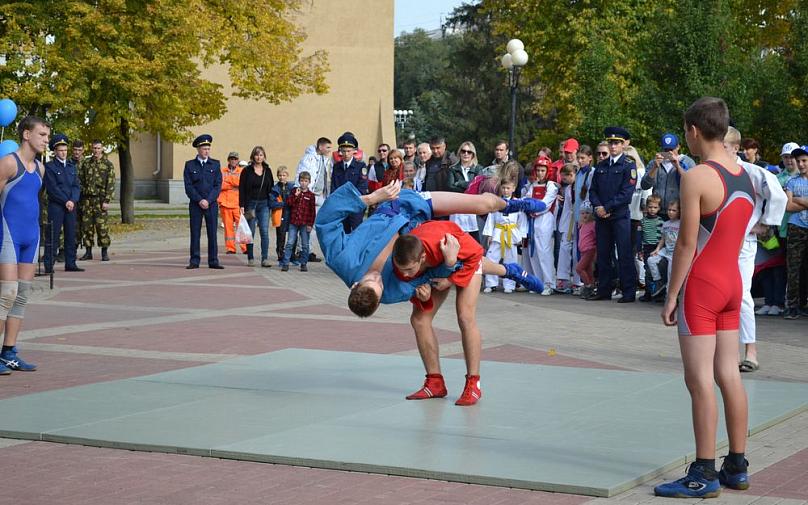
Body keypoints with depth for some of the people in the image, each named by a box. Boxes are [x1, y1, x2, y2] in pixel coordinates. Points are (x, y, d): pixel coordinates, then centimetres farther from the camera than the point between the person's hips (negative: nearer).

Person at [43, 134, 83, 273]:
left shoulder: (71, 166, 15)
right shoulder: (49, 167, -3)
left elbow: (76, 186, 10)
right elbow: (52, 188, -10)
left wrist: (73, 200, -7)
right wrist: (65, 201, -13)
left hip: (71, 205, 6)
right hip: (55, 205, -6)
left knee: (71, 235, 6)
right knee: (52, 236, -5)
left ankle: (70, 264, 11)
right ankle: (49, 266, -4)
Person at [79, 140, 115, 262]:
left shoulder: (108, 164, 0)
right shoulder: (86, 163, 12)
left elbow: (111, 184, -4)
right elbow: (81, 181, 15)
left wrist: (107, 201, -12)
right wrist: (80, 199, 8)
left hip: (100, 199, -4)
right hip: (87, 199, 4)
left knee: (102, 226, -7)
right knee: (86, 225, 3)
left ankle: (105, 252, 0)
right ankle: (88, 252, 10)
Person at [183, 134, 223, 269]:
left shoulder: (215, 164, 7)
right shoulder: (189, 165, 5)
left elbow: (218, 185, 1)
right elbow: (188, 186, -1)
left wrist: (208, 200, -10)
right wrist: (199, 200, -12)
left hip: (211, 204, 1)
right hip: (195, 204, -1)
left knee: (212, 233, -1)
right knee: (195, 233, 0)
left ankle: (213, 261, 2)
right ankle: (194, 261, 3)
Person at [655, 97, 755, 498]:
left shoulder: (696, 178, -15)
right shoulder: (745, 177, 9)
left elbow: (686, 243, -16)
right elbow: (735, 234, 14)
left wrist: (671, 295, -11)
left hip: (701, 285, -8)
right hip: (733, 282, 8)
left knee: (700, 379, -5)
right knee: (729, 375, 11)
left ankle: (703, 475, -4)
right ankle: (737, 467, 16)